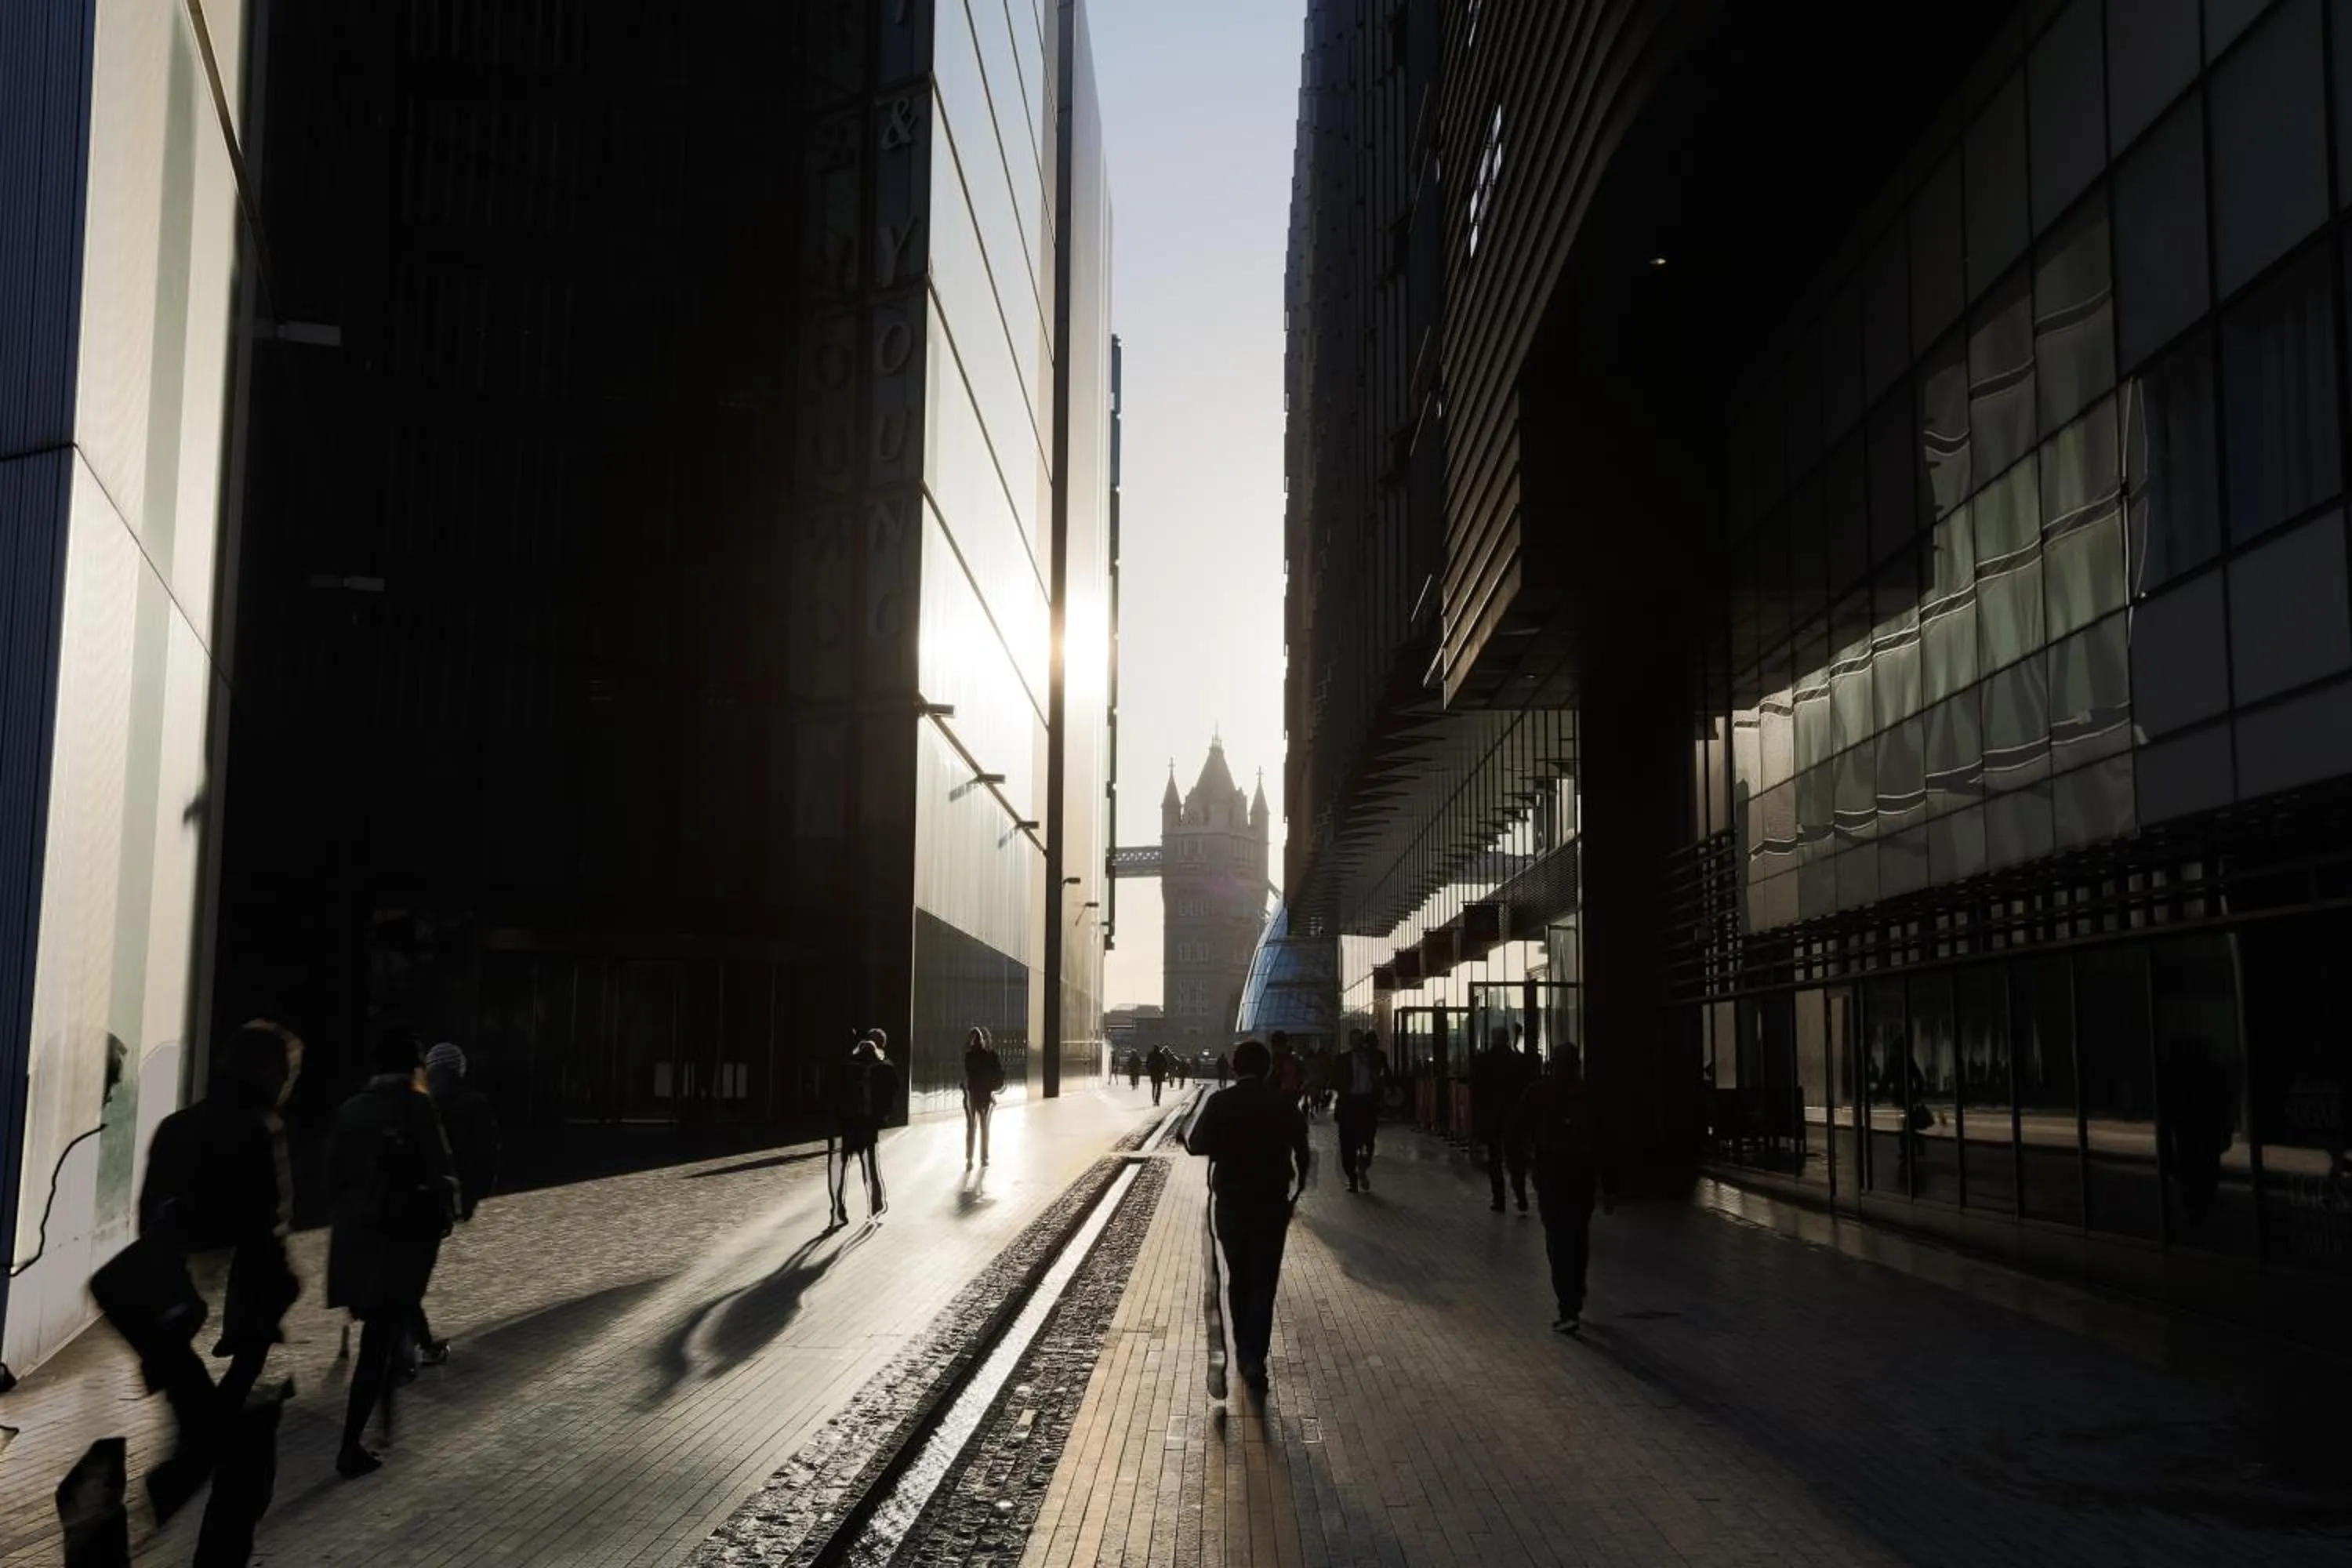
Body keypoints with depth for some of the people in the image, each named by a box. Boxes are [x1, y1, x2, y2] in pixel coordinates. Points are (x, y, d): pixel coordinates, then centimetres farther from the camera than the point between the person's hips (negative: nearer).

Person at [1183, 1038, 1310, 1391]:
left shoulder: (1219, 1103, -7)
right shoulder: (1284, 1104, -4)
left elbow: (1196, 1145, -8)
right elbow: (1302, 1153, -1)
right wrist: (1295, 1193, 11)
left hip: (1229, 1203, 1)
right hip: (1272, 1203, -1)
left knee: (1237, 1276, 17)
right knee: (1264, 1281, 1)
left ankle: (1243, 1350, 25)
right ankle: (1254, 1356, -11)